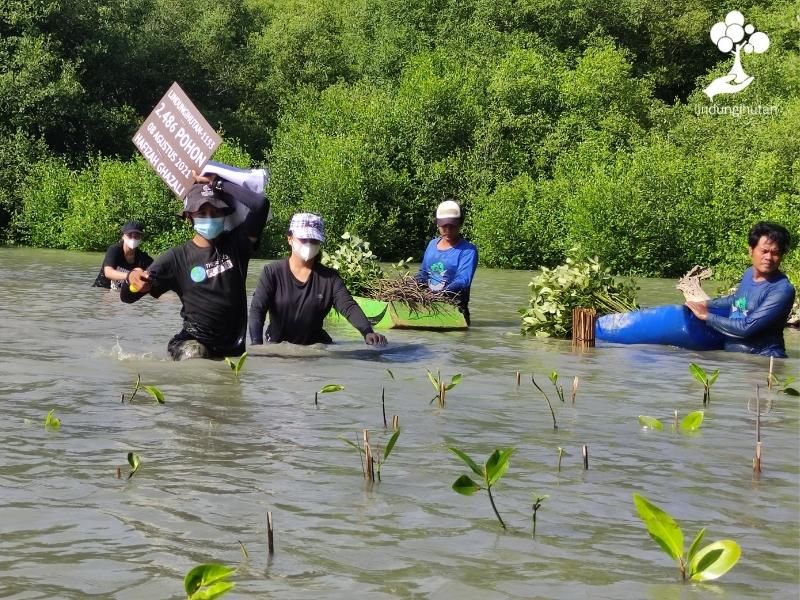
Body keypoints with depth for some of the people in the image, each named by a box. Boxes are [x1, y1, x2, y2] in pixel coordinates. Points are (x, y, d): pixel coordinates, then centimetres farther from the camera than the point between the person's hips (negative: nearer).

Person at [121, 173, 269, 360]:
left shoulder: (235, 245, 2)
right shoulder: (177, 257, -4)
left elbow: (260, 204, -12)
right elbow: (128, 296, -6)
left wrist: (217, 183, -4)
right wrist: (133, 278, -31)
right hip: (193, 342, -3)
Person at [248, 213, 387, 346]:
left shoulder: (329, 277, 1)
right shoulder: (272, 272, -5)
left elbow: (348, 306, -11)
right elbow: (257, 309, -13)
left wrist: (367, 332, -32)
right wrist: (256, 344, -31)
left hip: (316, 345, 2)